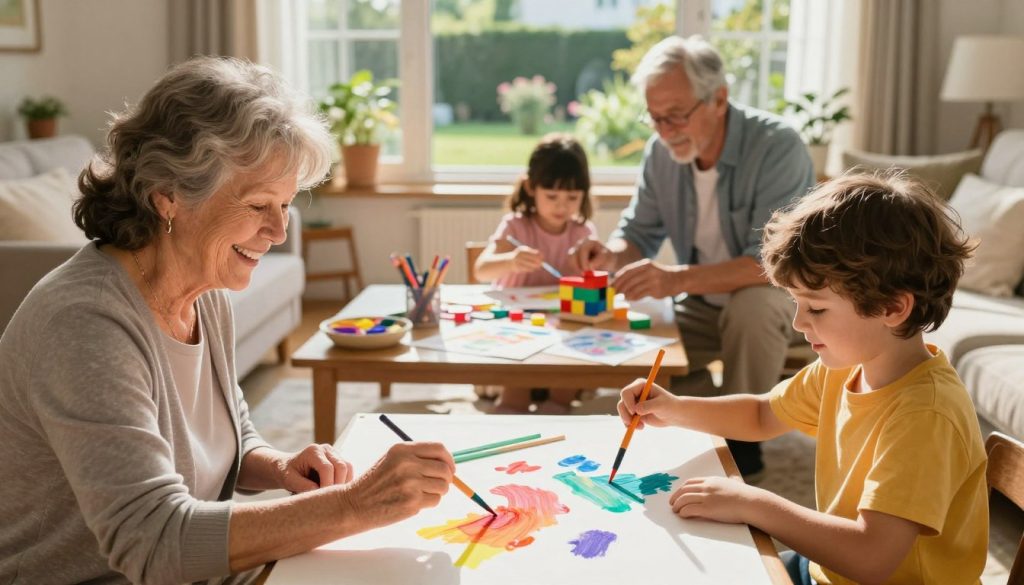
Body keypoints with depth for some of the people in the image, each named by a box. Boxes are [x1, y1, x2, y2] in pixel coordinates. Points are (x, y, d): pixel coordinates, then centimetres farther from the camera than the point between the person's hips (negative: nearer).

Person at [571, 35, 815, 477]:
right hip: (706, 306, 5)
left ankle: (742, 439, -15)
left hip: (779, 293, -5)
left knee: (751, 305, -38)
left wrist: (677, 279, -47)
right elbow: (640, 233, 2)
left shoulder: (776, 146, -25)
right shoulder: (661, 152, -6)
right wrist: (611, 255, -24)